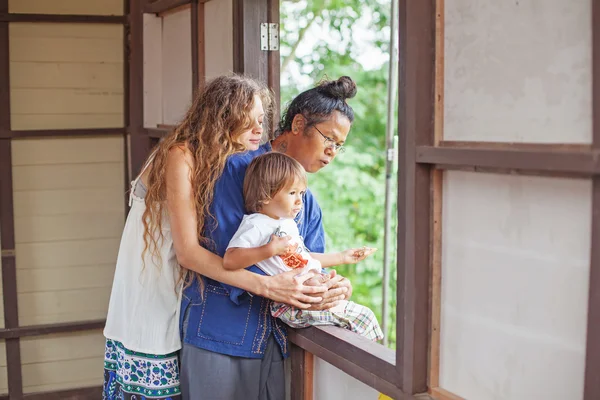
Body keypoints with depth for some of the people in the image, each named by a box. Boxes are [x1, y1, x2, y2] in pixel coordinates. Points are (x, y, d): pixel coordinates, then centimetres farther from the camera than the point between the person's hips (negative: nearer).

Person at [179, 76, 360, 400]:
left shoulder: (307, 201, 17)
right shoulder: (238, 168, -8)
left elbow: (313, 263, 9)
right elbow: (227, 248, -18)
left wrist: (336, 287, -14)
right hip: (219, 335, -6)